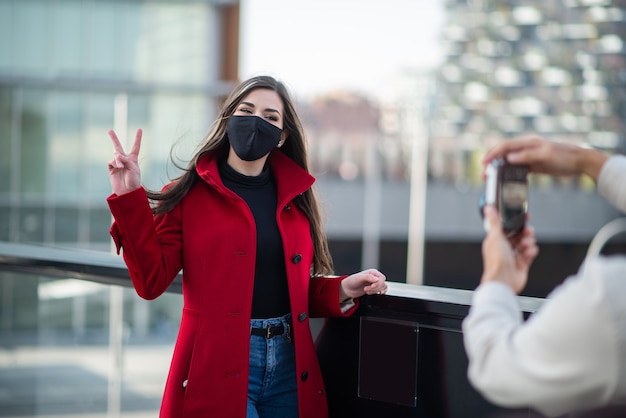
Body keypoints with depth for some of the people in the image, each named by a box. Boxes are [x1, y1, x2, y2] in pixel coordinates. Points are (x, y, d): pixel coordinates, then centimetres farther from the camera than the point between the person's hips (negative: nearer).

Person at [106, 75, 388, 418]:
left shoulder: (295, 199, 12)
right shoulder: (189, 195, -1)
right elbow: (151, 281, -10)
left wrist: (343, 290, 1)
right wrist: (129, 199, -15)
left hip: (290, 368, 5)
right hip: (217, 372, -5)